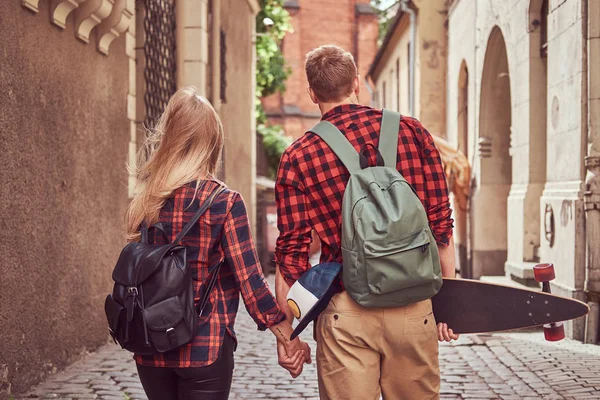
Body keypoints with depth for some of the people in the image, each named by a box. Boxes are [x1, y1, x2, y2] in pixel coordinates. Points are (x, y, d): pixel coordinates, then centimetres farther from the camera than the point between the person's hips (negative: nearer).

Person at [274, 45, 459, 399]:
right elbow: (441, 223, 3)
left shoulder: (298, 157, 0)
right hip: (413, 306, 1)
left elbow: (291, 252, -1)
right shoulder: (412, 132, 3)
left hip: (345, 311, -1)